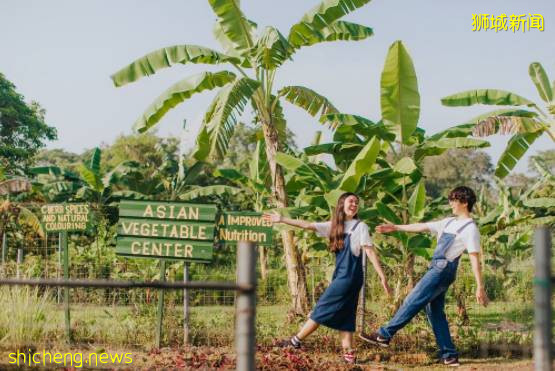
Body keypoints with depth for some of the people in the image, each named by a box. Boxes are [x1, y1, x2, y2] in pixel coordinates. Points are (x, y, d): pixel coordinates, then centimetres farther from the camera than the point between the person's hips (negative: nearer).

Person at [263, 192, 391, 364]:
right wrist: (282, 219, 6)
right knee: (344, 316, 4)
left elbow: (370, 251, -9)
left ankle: (296, 340, 7)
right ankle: (349, 354, 4)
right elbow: (308, 225, 10)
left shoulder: (360, 226, -4)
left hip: (350, 276, -7)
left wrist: (382, 276, -16)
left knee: (323, 308, 0)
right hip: (341, 276, 7)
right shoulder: (335, 225, 12)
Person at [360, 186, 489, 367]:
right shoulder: (449, 222, 19)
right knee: (435, 312, 8)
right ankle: (449, 355, 10)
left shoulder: (470, 228, -6)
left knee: (413, 302, -6)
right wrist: (396, 227, 24)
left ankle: (384, 335, -1)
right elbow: (423, 226, 23)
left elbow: (475, 259, -12)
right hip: (436, 268, 9)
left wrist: (480, 287, -17)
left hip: (444, 270, -9)